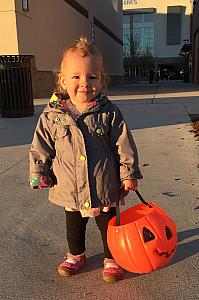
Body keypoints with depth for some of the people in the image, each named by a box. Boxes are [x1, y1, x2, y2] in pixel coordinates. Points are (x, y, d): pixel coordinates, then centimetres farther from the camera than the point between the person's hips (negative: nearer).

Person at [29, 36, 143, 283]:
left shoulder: (109, 114, -11)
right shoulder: (52, 115, -9)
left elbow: (124, 146, -5)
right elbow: (40, 148, 1)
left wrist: (129, 174, -3)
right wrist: (39, 174, 0)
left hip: (104, 186, -1)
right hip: (69, 189, 2)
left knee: (108, 224, 17)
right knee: (74, 225, 23)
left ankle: (112, 258, 41)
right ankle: (76, 255, 48)